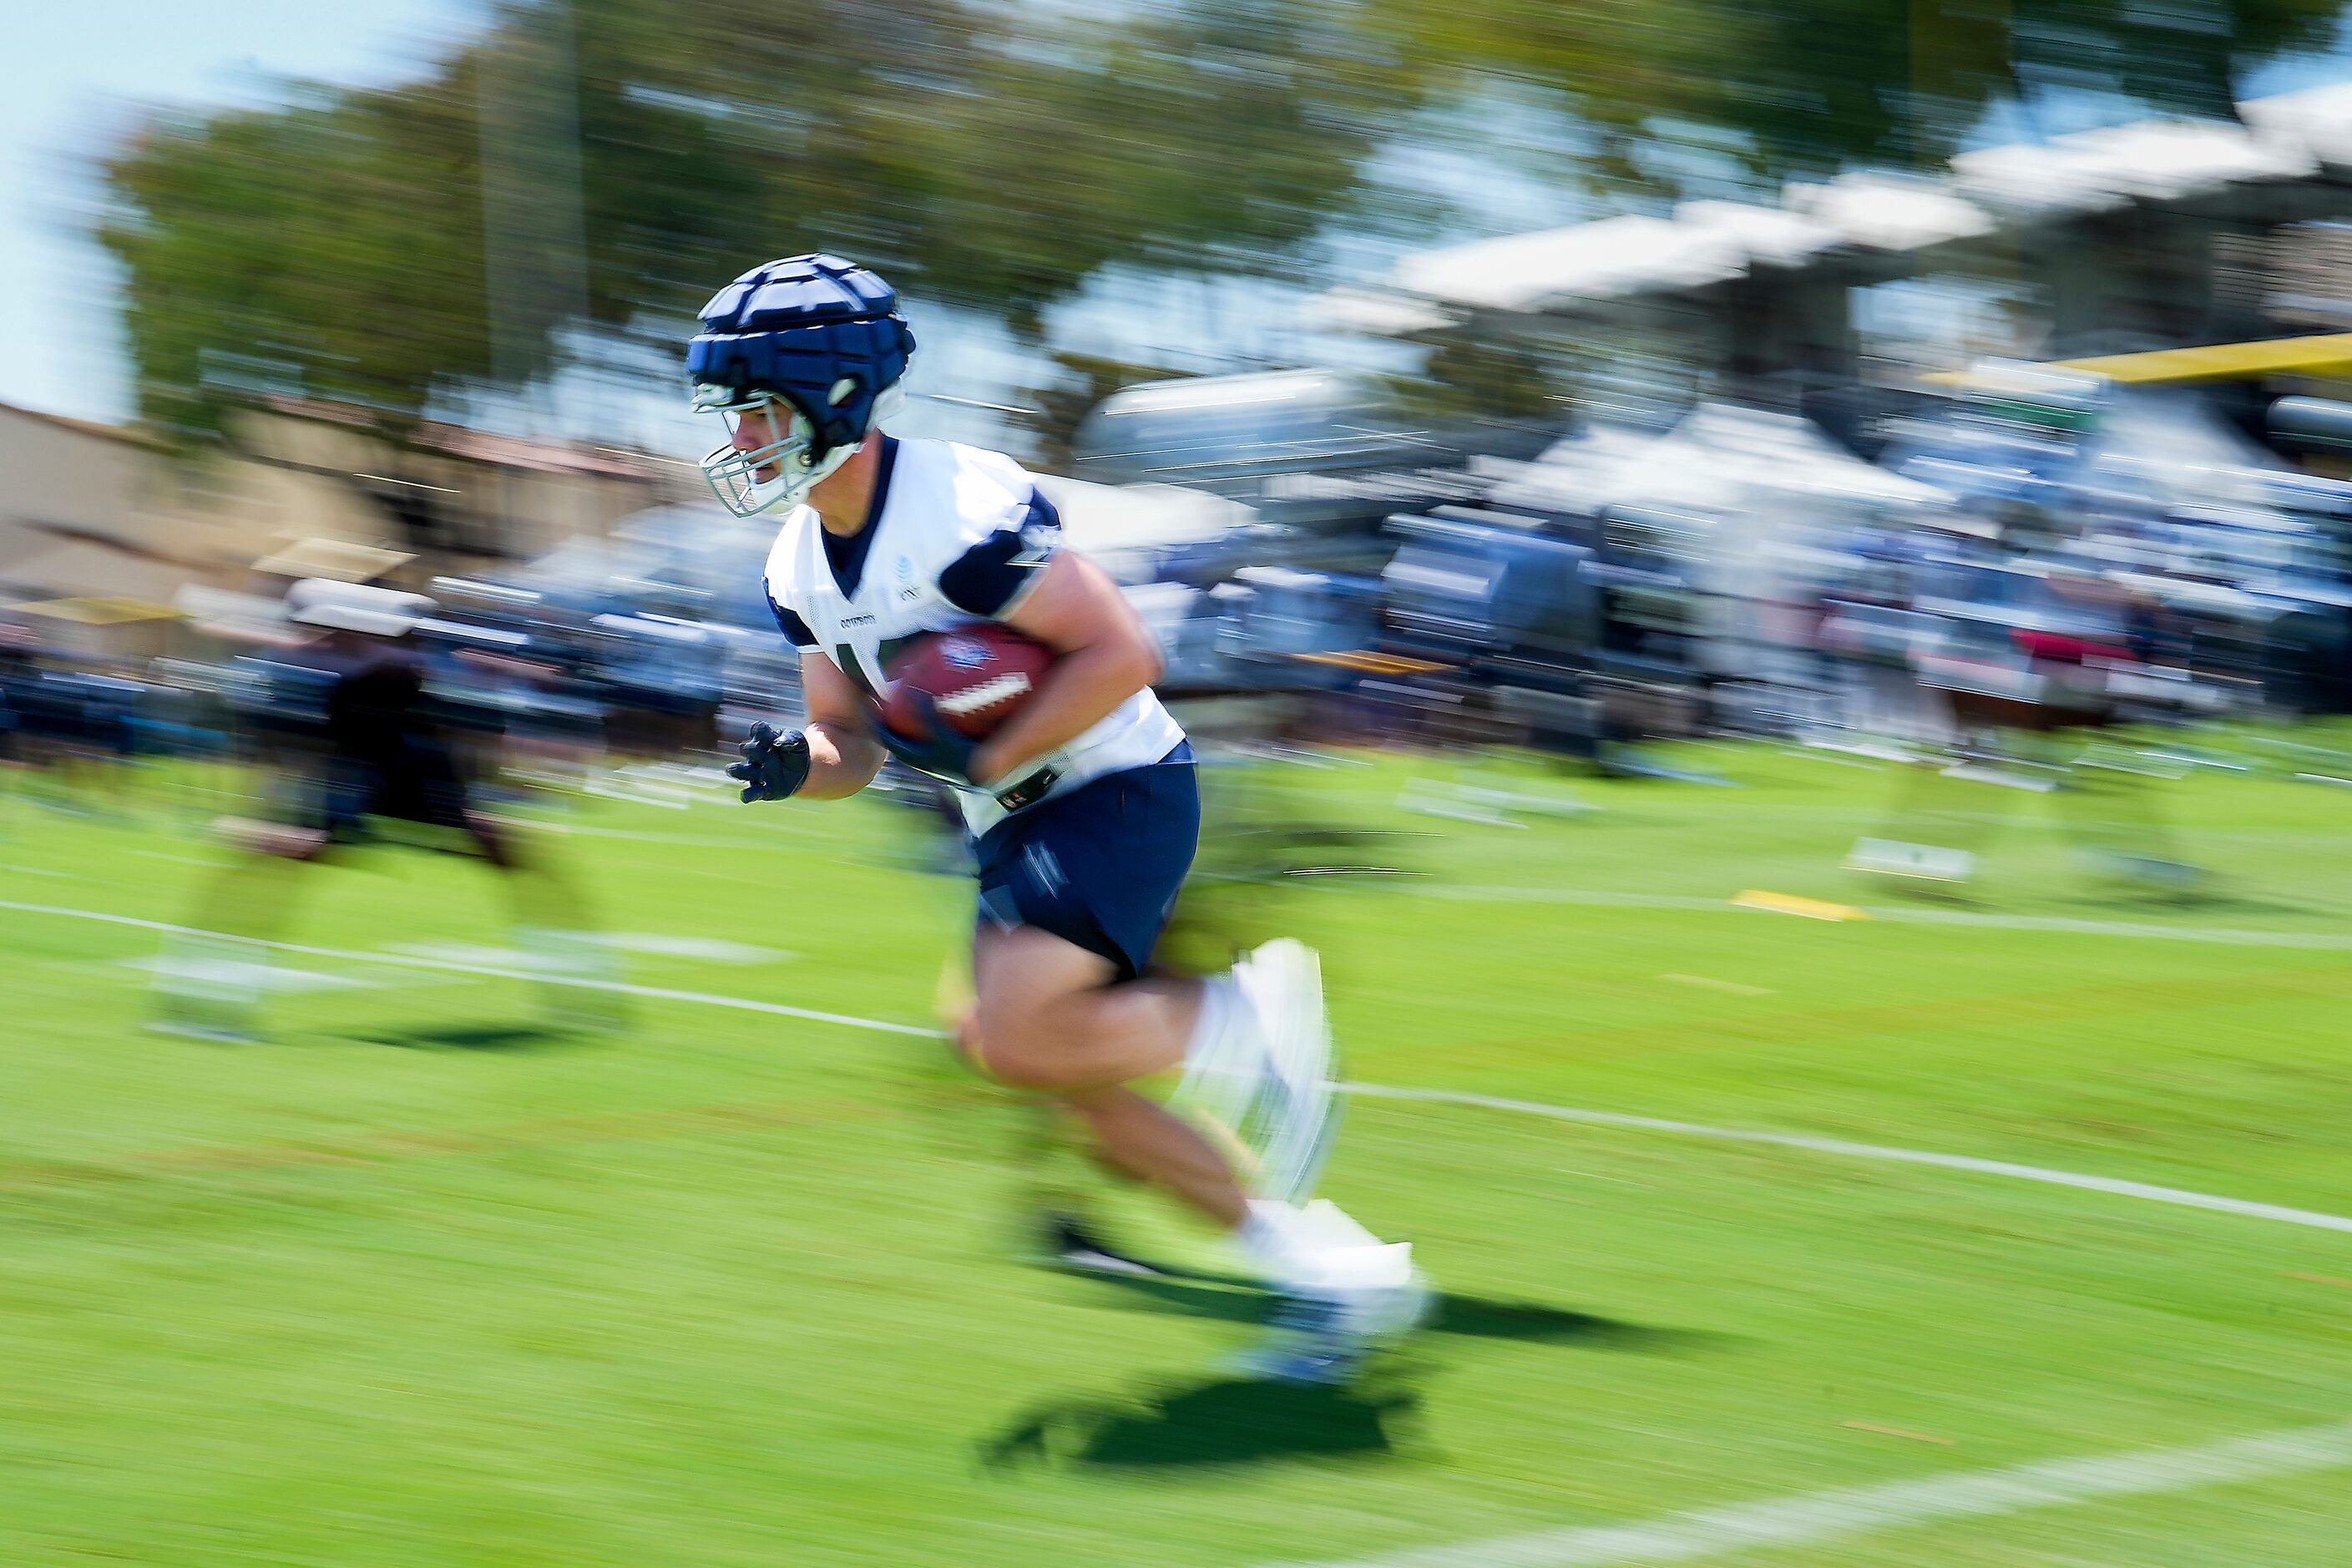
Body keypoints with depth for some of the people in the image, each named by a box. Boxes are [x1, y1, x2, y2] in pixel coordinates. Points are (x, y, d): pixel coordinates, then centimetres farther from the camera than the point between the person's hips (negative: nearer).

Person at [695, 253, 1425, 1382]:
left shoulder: (958, 508, -23)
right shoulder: (801, 566, 4)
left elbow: (1121, 654, -23)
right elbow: (854, 745, 11)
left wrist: (982, 758, -26)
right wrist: (797, 765, -11)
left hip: (1119, 792, -9)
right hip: (1015, 826, 9)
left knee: (1013, 1036, -24)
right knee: (1082, 1092, 7)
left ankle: (1247, 1018, -1)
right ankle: (1334, 1270, 17)